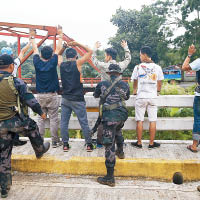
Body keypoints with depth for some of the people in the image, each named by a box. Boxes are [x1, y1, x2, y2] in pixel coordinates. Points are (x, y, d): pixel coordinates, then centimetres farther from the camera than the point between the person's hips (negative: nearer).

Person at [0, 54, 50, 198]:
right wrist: (41, 112, 8)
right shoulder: (16, 82, -11)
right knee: (33, 128, 28)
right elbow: (30, 100, -6)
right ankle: (40, 151, 49)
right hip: (15, 120, -4)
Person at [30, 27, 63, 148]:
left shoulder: (37, 63, -3)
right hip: (52, 95, -3)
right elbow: (58, 49, 1)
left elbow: (35, 49, 12)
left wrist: (32, 37, 25)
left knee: (41, 118, 9)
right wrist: (60, 35, 11)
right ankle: (55, 141, 8)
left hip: (40, 96, 3)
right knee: (54, 119, 3)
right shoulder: (52, 63, -9)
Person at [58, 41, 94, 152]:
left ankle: (65, 144, 12)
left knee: (64, 122, 9)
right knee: (84, 122, 4)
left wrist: (65, 46, 16)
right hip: (77, 99, -3)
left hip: (65, 99, 3)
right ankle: (89, 144, 10)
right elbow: (90, 51, 1)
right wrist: (77, 44, 3)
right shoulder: (77, 63, -7)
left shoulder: (62, 64, 3)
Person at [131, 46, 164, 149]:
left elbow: (135, 83, 7)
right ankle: (151, 143, 11)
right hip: (153, 97, 2)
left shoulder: (138, 67, -3)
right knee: (153, 120, 6)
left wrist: (134, 91, 25)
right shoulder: (157, 67, 2)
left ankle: (139, 143, 11)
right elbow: (159, 84, 6)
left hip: (141, 97, -1)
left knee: (139, 120, 5)